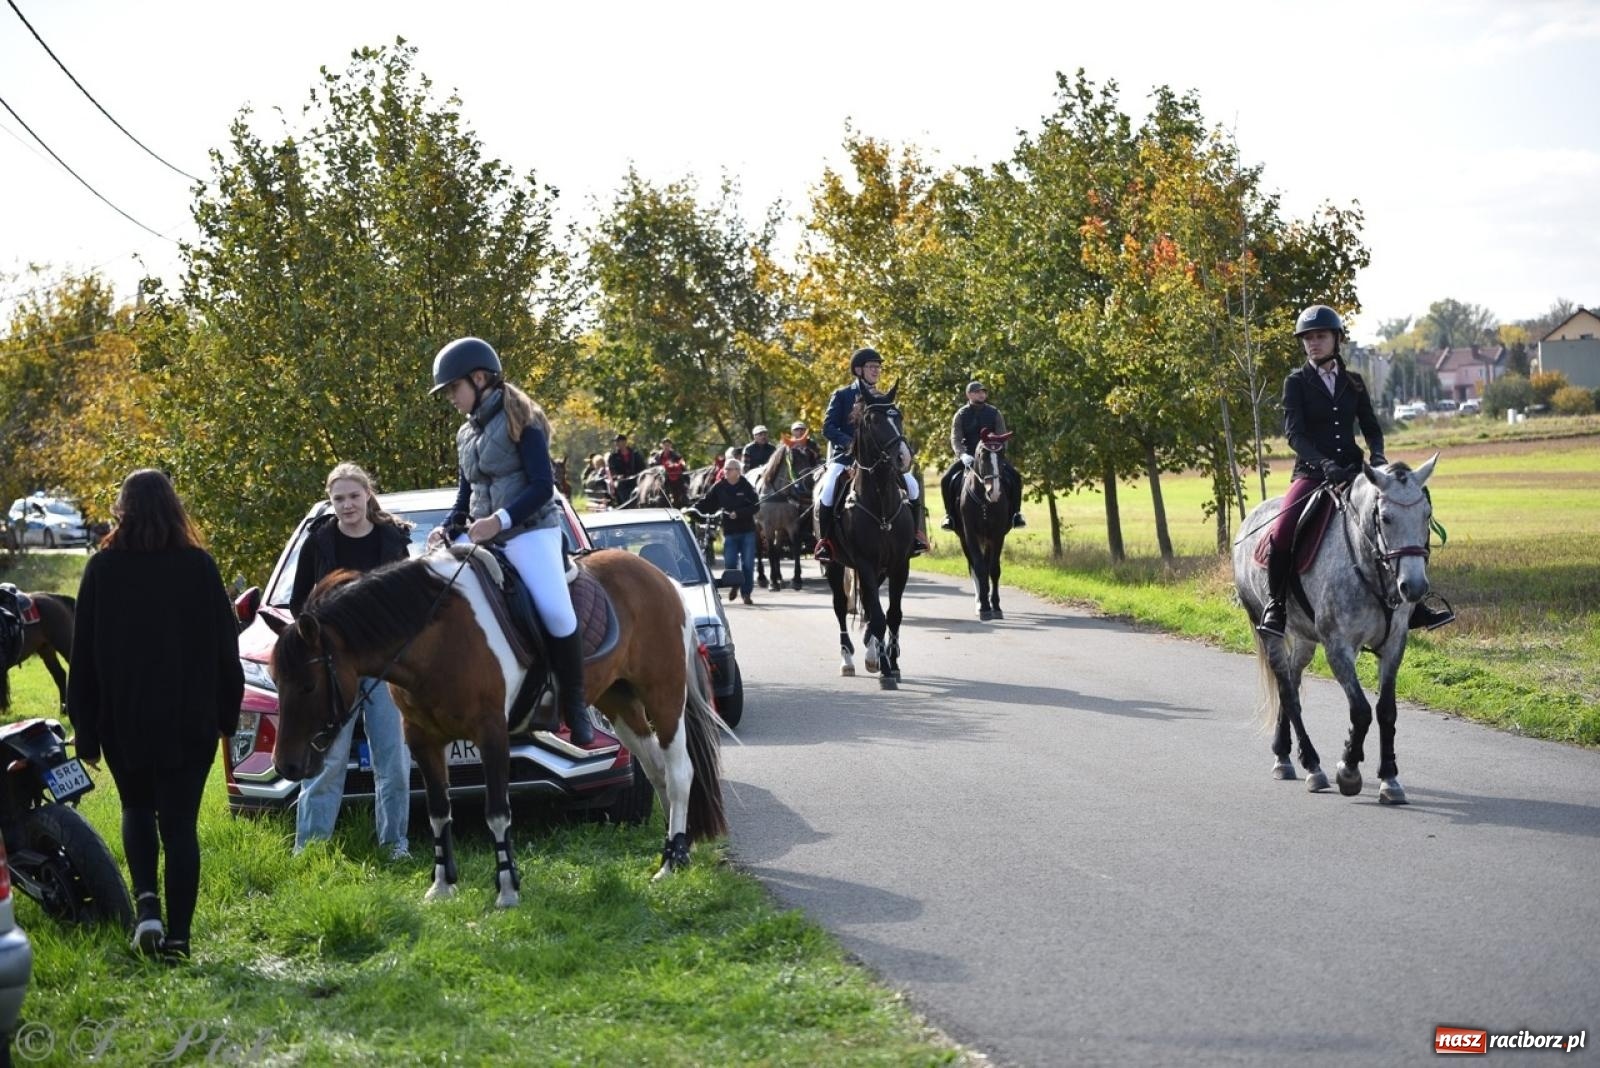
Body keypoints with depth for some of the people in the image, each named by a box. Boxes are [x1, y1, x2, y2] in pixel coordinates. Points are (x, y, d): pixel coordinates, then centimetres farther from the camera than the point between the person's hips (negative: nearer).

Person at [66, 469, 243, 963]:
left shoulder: (102, 569, -5)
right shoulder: (199, 567, -4)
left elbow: (83, 654, -2)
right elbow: (224, 645, 0)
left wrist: (85, 727, 3)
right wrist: (227, 713, 10)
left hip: (122, 719, 0)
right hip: (189, 720, 0)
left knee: (137, 809, 19)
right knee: (179, 823, 5)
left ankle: (146, 903, -2)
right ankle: (178, 934, 2)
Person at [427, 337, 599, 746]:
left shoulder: (519, 420, -6)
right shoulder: (466, 433, 17)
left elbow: (542, 486, -14)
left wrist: (499, 520, -25)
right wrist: (449, 529, 3)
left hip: (530, 532, -8)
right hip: (484, 539, 8)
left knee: (555, 611, -27)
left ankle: (574, 704, -15)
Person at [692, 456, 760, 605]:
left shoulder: (746, 486, -4)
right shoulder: (719, 487, 1)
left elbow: (755, 506, -10)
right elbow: (706, 502, -1)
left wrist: (738, 513, -21)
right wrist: (693, 509, -16)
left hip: (747, 531, -1)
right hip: (729, 531, 1)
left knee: (748, 564, 1)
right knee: (729, 564, -3)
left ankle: (746, 592, 10)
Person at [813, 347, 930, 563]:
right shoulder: (842, 395, 4)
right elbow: (828, 427, -5)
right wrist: (849, 442, -21)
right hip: (846, 455, -4)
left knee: (912, 485, -13)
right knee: (829, 488, -32)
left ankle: (913, 536, 4)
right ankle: (824, 540, -18)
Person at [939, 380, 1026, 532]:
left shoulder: (994, 413, -1)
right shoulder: (961, 415, -3)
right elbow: (955, 439, -13)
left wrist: (997, 454, -25)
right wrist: (962, 455, -33)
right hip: (968, 456, 0)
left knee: (1015, 477, -19)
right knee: (946, 480, -20)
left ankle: (1015, 512, -3)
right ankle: (950, 514, -2)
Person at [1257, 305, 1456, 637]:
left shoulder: (1353, 383, 12)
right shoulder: (1296, 383, 1)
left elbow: (1371, 427, 12)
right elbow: (1294, 434, -10)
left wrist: (1377, 455, -11)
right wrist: (1325, 464, -25)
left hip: (1352, 470, 4)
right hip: (1312, 472, -4)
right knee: (1282, 531, -28)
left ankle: (1412, 605, 4)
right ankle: (1275, 604, -9)